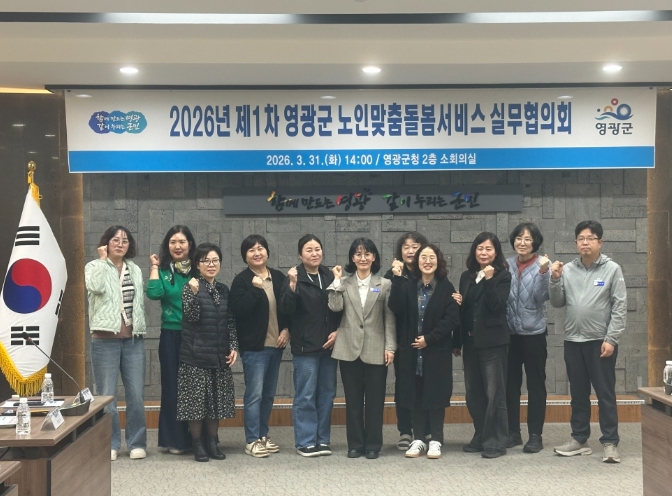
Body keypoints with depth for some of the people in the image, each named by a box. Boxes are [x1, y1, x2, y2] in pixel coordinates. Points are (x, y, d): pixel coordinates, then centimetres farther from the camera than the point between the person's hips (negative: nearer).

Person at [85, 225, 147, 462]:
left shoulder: (135, 270, 14)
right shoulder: (95, 267, 0)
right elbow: (95, 287, -22)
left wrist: (140, 327, 8)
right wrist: (103, 259, -11)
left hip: (133, 340, 4)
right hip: (105, 341, -3)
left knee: (136, 395, 3)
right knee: (106, 396, 0)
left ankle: (137, 443, 13)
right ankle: (109, 444, 11)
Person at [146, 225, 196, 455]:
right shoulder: (163, 270, 4)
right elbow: (153, 293, -16)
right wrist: (154, 267, -8)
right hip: (172, 335, -1)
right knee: (173, 385, 3)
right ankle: (175, 440, 12)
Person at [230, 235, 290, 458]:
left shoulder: (278, 277, 10)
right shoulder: (241, 280, -5)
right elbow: (238, 310, -18)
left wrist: (287, 329, 2)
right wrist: (255, 288, -21)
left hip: (275, 344, 5)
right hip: (254, 346, -5)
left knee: (269, 394, 12)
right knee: (254, 394, -5)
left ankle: (263, 435, 23)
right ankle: (252, 441, 2)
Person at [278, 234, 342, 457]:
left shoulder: (330, 276, 9)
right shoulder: (295, 277, -4)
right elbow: (286, 309, -14)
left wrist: (337, 331, 1)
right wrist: (292, 286, -26)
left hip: (329, 345, 5)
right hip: (305, 346, -5)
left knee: (327, 394, 9)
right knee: (305, 396, -1)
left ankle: (323, 440, 18)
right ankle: (305, 442, 6)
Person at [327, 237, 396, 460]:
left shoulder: (385, 285, 4)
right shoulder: (344, 284, 8)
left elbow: (390, 318, 1)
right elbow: (335, 307, -10)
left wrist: (390, 346, -7)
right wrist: (337, 280, -7)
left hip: (375, 350, -1)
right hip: (349, 349, 1)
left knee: (375, 399, 3)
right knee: (353, 400, 6)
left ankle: (373, 445, 12)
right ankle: (355, 444, 15)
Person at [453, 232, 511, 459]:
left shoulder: (503, 276, -3)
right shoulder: (466, 276, 13)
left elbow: (497, 306, -16)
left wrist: (489, 280, -21)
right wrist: (458, 302, -3)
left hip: (493, 341, -6)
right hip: (470, 341, 6)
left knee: (494, 393, -3)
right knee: (473, 393, 10)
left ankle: (496, 442, 3)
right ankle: (481, 437, 21)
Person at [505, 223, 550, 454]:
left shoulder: (542, 265, -5)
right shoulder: (507, 265, 5)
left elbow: (542, 296, -15)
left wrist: (543, 273, -26)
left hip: (534, 333, -3)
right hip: (509, 333, 4)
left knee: (535, 385, 4)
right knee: (510, 384, 9)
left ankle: (535, 435, 9)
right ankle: (513, 433, 19)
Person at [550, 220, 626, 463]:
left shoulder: (612, 269, -3)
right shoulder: (567, 270, 6)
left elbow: (620, 307, -6)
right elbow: (557, 303, 6)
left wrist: (611, 339, -12)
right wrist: (555, 280, -10)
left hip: (601, 341, -4)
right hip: (573, 341, 4)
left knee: (605, 394, 0)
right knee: (578, 393, 12)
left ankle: (610, 443, 5)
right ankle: (579, 439, 21)